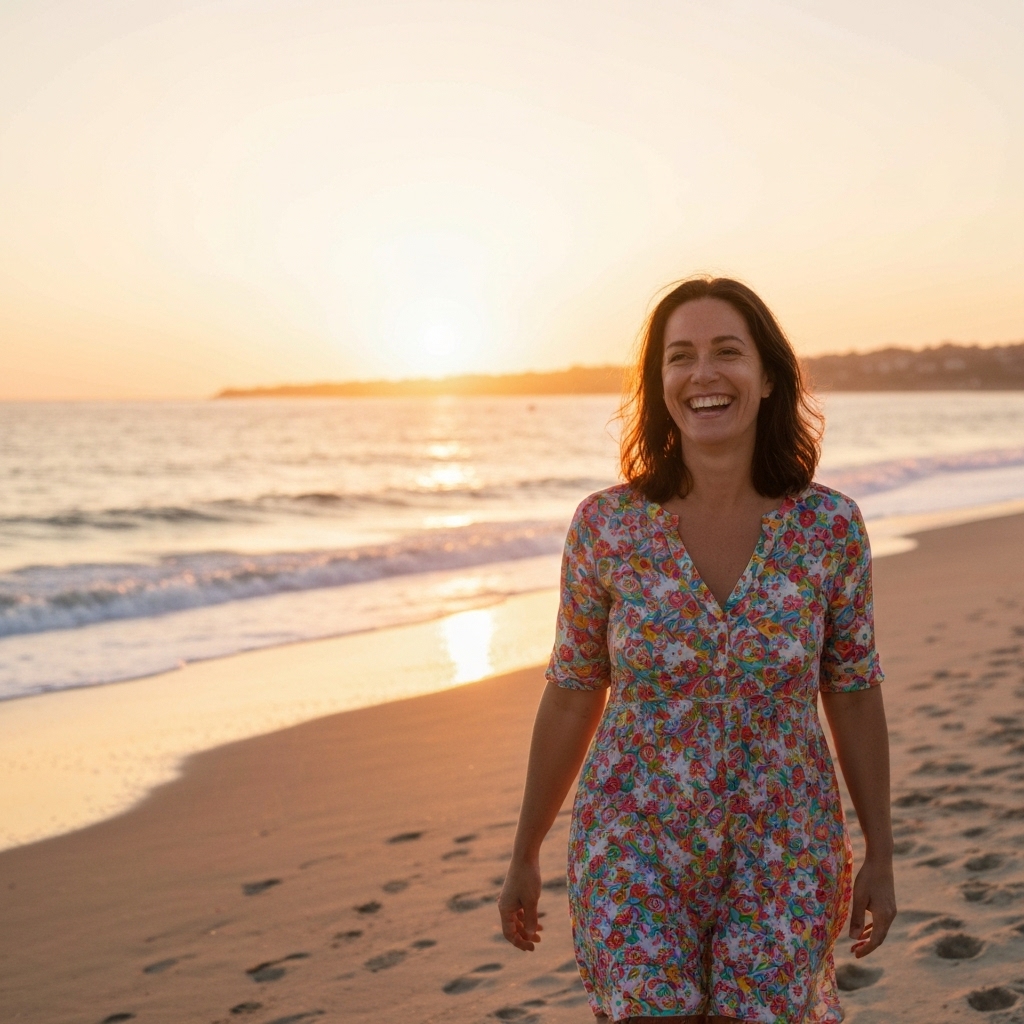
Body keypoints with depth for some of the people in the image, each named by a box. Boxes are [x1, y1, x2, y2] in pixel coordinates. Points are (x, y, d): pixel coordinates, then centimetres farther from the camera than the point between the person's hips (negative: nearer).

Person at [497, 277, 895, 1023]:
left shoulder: (831, 526, -8)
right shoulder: (606, 526, -10)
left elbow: (853, 691, 1)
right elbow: (571, 694, 0)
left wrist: (880, 855, 5)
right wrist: (525, 855, 6)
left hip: (782, 856, 1)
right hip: (637, 850, 0)